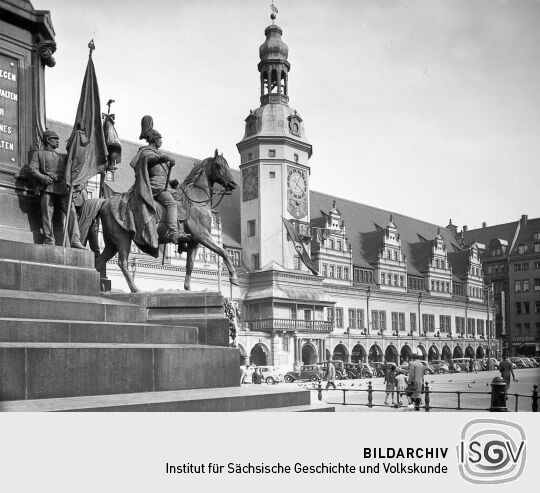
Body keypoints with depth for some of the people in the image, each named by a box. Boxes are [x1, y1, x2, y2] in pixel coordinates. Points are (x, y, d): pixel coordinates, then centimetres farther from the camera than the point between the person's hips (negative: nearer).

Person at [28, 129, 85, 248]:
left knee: (71, 212, -11)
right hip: (47, 187, -3)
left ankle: (75, 241, -16)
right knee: (47, 213, -11)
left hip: (63, 188, 3)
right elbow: (32, 169, 5)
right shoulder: (38, 154, 19)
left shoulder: (62, 157, 32)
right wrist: (43, 177, -13)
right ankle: (49, 241, -9)